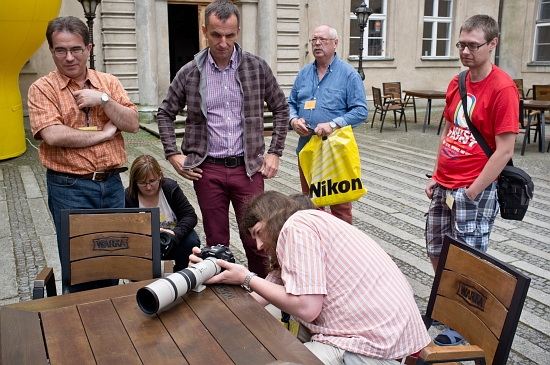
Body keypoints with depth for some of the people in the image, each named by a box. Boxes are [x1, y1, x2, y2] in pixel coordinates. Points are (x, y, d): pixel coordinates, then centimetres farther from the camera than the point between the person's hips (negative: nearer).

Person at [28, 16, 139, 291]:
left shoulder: (109, 83, 8)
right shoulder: (42, 89, -3)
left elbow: (133, 124, -1)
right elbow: (53, 135, -18)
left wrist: (103, 100, -15)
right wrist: (104, 134, -10)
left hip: (111, 184, 4)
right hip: (69, 188, -4)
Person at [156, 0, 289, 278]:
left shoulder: (256, 67, 0)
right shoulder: (189, 73, 1)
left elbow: (281, 109, 9)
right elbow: (165, 114, 12)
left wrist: (274, 153, 2)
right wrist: (172, 154, 2)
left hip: (248, 167, 0)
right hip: (208, 169, 1)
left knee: (256, 241, 4)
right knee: (216, 243, 11)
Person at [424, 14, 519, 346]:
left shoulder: (503, 88, -15)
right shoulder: (457, 83, 8)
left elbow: (504, 150, -17)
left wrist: (471, 192, -16)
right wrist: (437, 177, 10)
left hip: (475, 191, -7)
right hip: (444, 187, 7)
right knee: (437, 253, 17)